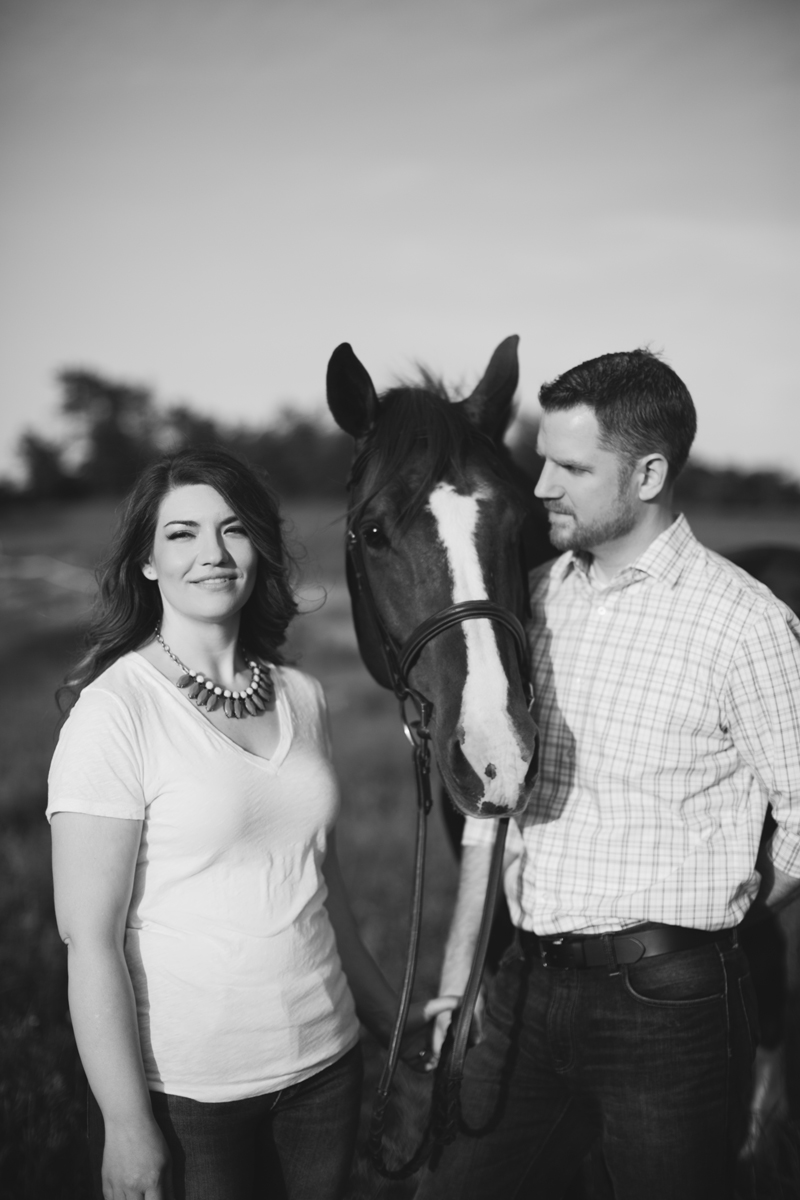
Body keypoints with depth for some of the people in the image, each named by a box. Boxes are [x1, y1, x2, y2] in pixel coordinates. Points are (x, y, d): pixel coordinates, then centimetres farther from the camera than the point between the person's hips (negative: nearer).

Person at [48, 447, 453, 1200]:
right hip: (184, 1087, -5)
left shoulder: (300, 697, 3)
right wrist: (125, 1125, -16)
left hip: (325, 1059, 6)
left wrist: (386, 1012, 20)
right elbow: (89, 939, -15)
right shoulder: (114, 710, -14)